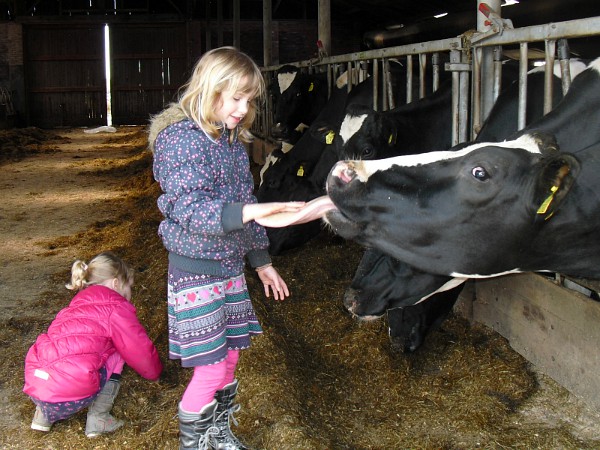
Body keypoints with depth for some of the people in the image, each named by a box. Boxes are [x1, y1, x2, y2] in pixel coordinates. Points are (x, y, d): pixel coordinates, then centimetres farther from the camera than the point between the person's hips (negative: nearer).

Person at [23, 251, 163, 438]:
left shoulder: (80, 303, 25)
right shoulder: (115, 307, 1)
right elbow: (141, 351, 9)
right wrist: (156, 372, 29)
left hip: (35, 389, 8)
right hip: (68, 397, -8)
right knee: (115, 352, 12)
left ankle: (44, 414, 22)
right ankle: (98, 419, 6)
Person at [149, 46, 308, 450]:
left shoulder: (233, 140, 9)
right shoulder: (181, 137, -16)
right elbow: (187, 208, -27)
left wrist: (262, 261, 19)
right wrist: (250, 212, -38)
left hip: (230, 264, 8)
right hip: (195, 269, -8)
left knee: (231, 354, 16)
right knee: (211, 366, -4)